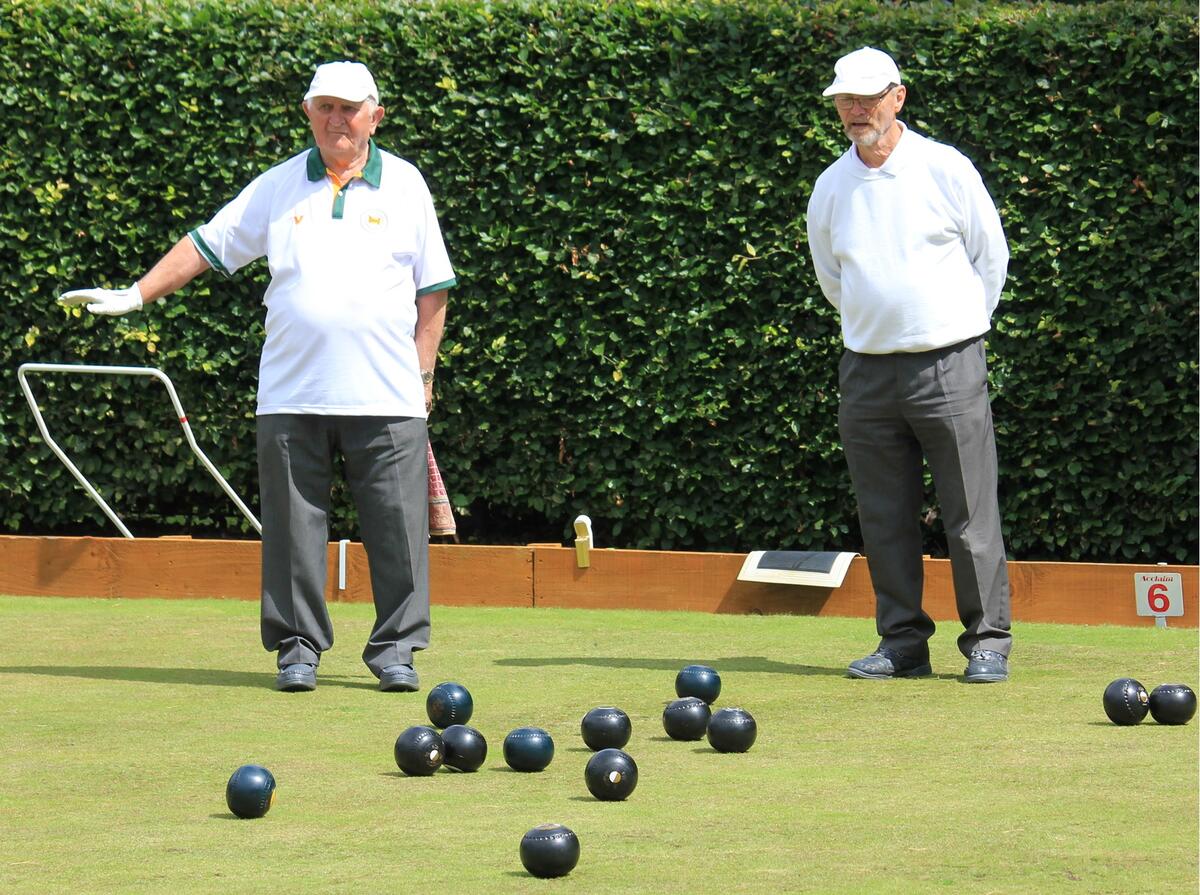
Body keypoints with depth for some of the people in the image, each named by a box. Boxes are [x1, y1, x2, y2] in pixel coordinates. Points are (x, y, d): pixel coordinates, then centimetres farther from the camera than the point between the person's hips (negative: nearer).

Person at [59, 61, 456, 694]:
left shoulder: (404, 185, 8)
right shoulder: (278, 188, 10)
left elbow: (433, 289, 10)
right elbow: (207, 245, 14)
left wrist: (423, 372, 4)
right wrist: (136, 295, 7)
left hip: (386, 398, -1)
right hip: (292, 397, 1)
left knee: (397, 526, -3)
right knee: (292, 525, 1)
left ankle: (396, 648, 6)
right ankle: (298, 647, 8)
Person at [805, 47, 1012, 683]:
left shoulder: (946, 169, -1)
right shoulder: (830, 188, 8)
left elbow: (991, 257, 8)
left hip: (948, 367, -3)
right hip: (867, 369, 4)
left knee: (970, 515, -4)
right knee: (884, 518, 4)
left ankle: (987, 641, 2)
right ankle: (902, 642, 11)